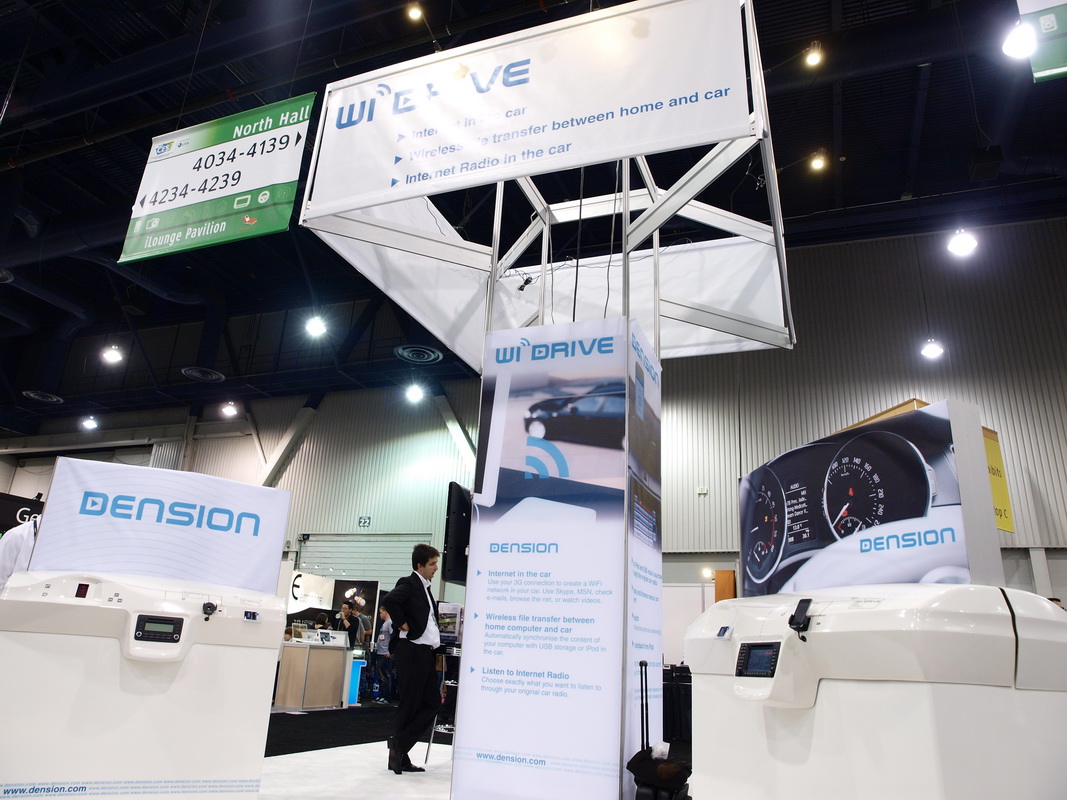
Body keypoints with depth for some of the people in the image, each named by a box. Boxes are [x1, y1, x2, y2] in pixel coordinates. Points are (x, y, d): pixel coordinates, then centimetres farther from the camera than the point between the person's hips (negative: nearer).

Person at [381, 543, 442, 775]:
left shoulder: (425, 588, 19)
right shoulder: (409, 583, -9)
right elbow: (388, 601, -27)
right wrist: (403, 625, -18)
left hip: (426, 653, 9)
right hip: (411, 652, -9)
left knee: (432, 703, 10)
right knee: (410, 705, -2)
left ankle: (399, 753, 15)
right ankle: (398, 749, 12)